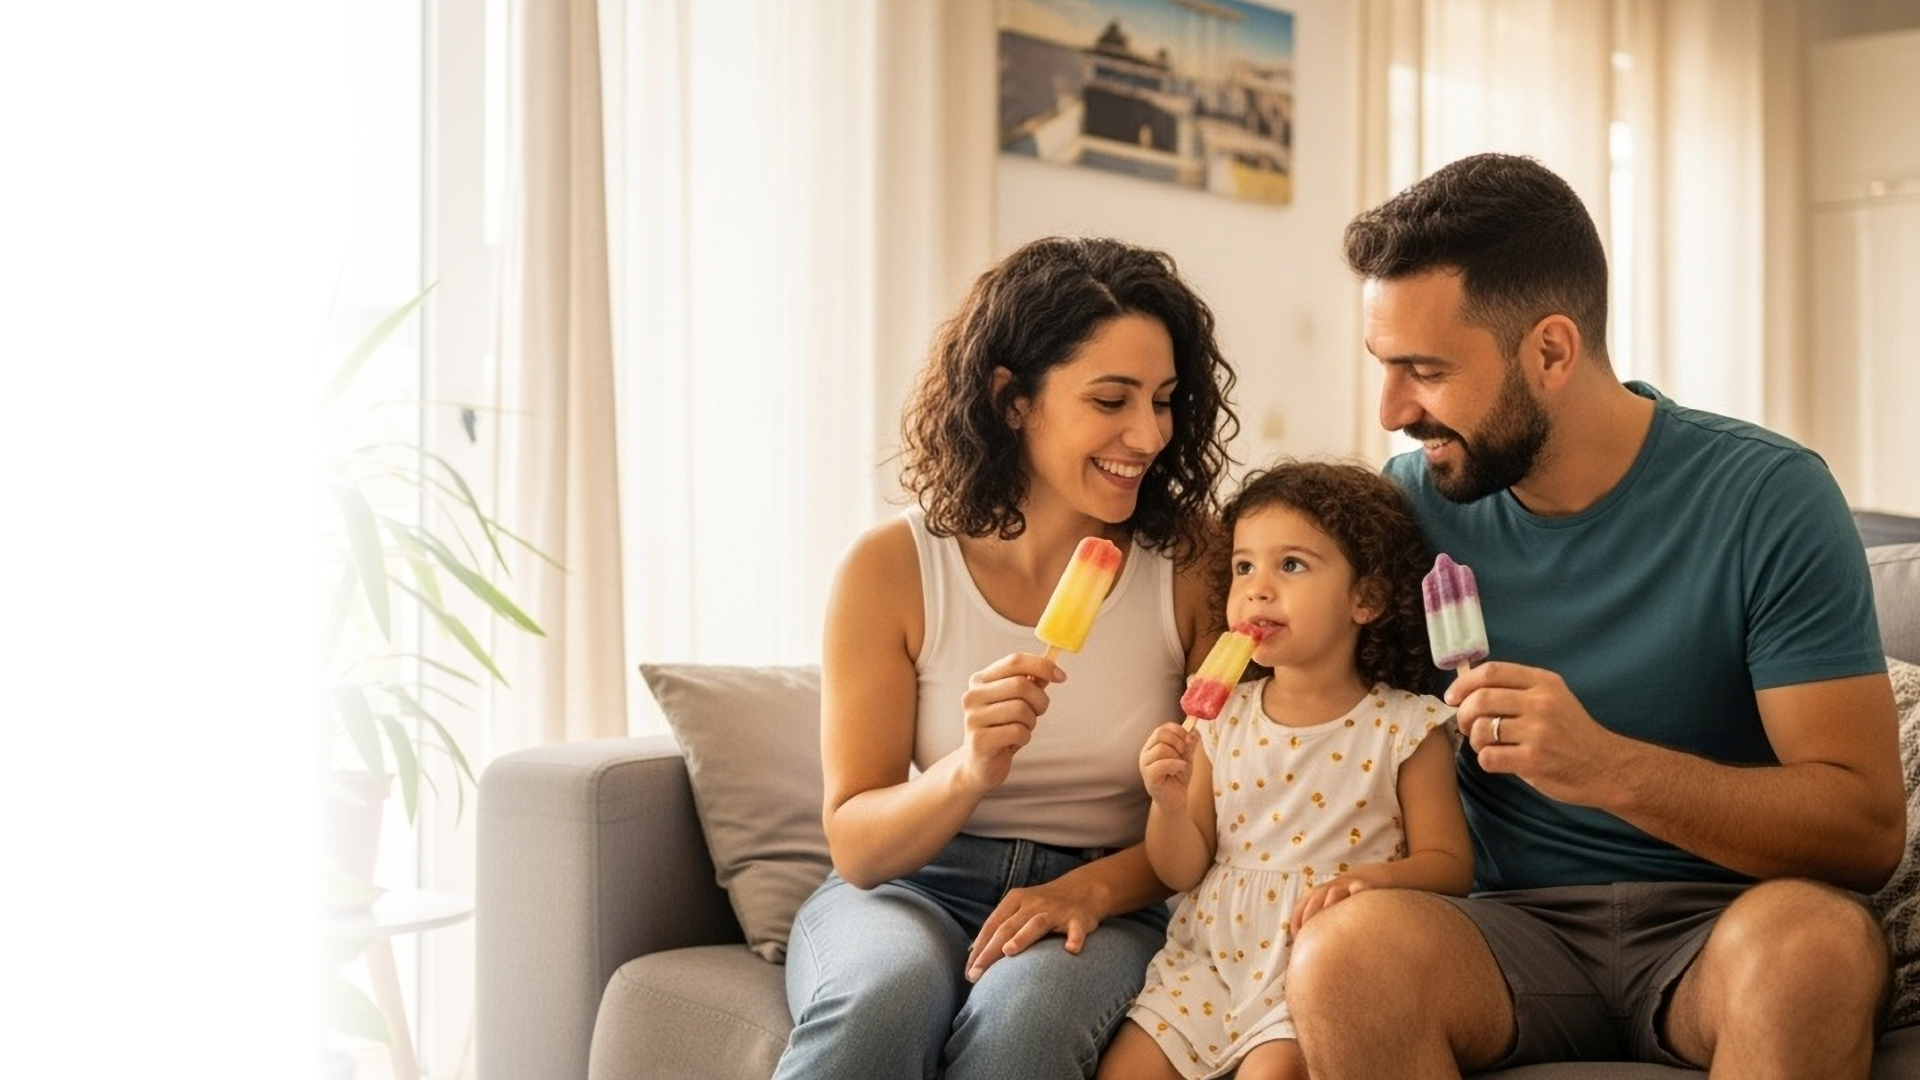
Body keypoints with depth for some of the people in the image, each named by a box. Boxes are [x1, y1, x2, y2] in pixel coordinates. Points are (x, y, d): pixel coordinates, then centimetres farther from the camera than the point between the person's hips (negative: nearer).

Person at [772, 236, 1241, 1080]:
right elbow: (855, 845, -6)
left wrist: (1095, 886, -18)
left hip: (1108, 906, 0)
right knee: (883, 997, -35)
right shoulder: (893, 568, -7)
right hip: (909, 889, 0)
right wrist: (969, 772, -26)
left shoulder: (1193, 565, -4)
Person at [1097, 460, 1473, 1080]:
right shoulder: (1224, 716, 7)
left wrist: (1374, 878, -23)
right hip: (1209, 955, 4)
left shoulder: (1405, 727, -4)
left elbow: (1449, 864, -4)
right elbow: (1182, 871, 8)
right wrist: (1169, 802, -12)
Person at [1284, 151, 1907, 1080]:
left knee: (1814, 935, -36)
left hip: (1718, 922, -1)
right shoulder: (1408, 504, 0)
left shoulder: (1767, 499, -8)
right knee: (1346, 951, -31)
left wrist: (1608, 765, -27)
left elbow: (1868, 828, -12)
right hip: (1512, 923, 2)